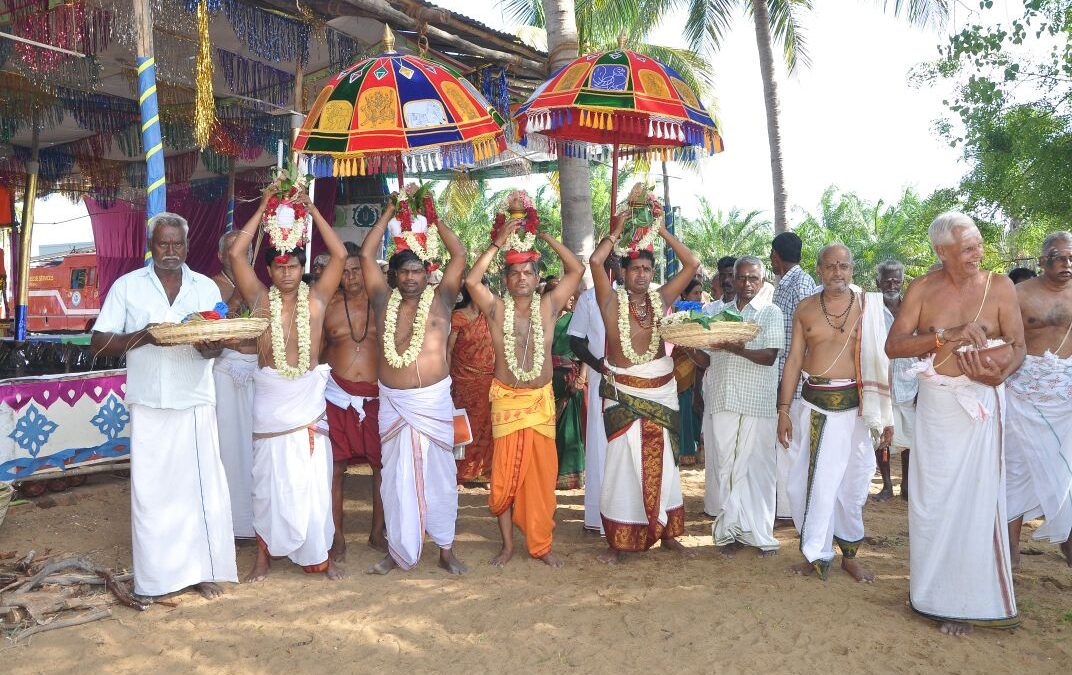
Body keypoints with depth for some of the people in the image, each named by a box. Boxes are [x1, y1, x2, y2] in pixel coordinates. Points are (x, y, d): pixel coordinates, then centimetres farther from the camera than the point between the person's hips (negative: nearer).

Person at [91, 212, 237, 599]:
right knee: (151, 489, 2)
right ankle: (154, 578, 13)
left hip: (195, 404, 1)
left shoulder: (206, 287, 9)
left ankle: (202, 569, 14)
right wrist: (141, 337, -16)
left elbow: (219, 342, 6)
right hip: (148, 407, -1)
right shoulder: (127, 286, 5)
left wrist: (210, 348, -18)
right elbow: (98, 344, 1)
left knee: (201, 486, 2)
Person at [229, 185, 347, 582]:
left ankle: (320, 555, 17)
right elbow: (236, 253, -4)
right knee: (269, 478, 7)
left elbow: (340, 255, -2)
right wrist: (263, 208, 1)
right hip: (269, 396, 0)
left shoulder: (316, 297, 3)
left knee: (313, 478, 5)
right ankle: (264, 556, 20)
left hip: (308, 395, 0)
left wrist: (311, 209, 0)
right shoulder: (260, 298, 2)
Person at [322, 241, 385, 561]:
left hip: (377, 396, 1)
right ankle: (338, 537, 16)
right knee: (335, 467, 2)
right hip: (338, 396, 0)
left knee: (382, 465, 5)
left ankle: (377, 532, 22)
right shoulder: (327, 305, 3)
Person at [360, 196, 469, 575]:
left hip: (434, 401, -1)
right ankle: (399, 551, 18)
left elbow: (460, 256, -2)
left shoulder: (439, 299, 1)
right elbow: (366, 255, 6)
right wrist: (389, 212, 9)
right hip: (393, 402, 2)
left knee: (438, 474, 5)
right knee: (397, 476, 7)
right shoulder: (384, 300, 6)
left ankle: (446, 550, 16)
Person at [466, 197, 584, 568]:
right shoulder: (496, 308, -2)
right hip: (505, 399, -1)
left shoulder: (548, 306, 1)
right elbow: (471, 280, -18)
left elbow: (576, 269, -4)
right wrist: (499, 243, -14)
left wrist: (544, 236, -5)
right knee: (505, 473, 4)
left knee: (541, 471, 6)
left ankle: (541, 544, 18)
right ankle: (507, 544, 18)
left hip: (541, 398, 1)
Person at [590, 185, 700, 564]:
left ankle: (667, 533, 25)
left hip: (661, 392, 3)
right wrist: (618, 231, -4)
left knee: (661, 463, 12)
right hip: (623, 394, -3)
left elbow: (692, 264, 2)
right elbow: (596, 261, -18)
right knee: (623, 463, 0)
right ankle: (617, 541, 8)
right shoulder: (612, 302, -4)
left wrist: (660, 229, 1)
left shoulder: (662, 298, 4)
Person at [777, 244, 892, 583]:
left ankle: (849, 555, 23)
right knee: (807, 481, 3)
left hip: (853, 406, -1)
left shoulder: (869, 306, 1)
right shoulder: (805, 308, 5)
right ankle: (816, 553, 18)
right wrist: (784, 409, 1)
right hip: (813, 404, 1)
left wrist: (886, 412, 0)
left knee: (851, 484, 7)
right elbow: (794, 360, 5)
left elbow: (881, 360, 3)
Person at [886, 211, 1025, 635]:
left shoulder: (998, 286, -2)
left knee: (975, 499, 1)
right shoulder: (922, 289, 0)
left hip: (982, 402, -1)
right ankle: (936, 594, 22)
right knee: (933, 499, 6)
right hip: (936, 403, 1)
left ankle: (969, 598, 15)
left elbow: (1018, 346, -3)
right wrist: (946, 336, -20)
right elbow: (893, 346, -7)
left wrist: (1000, 373, -24)